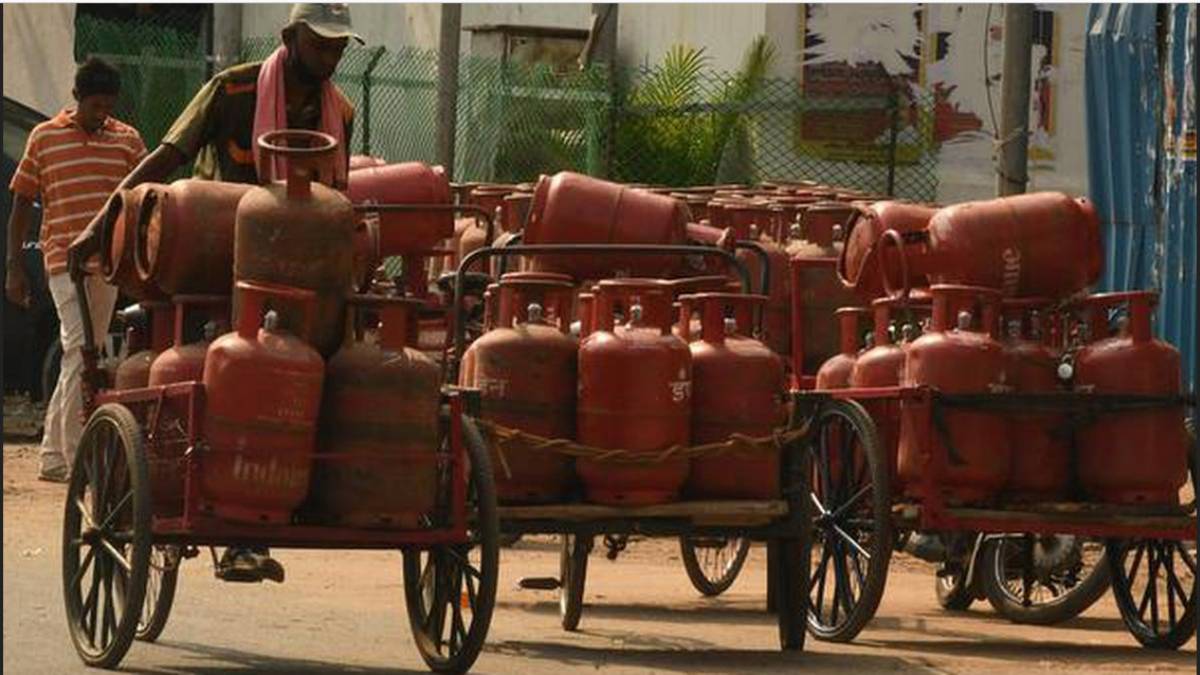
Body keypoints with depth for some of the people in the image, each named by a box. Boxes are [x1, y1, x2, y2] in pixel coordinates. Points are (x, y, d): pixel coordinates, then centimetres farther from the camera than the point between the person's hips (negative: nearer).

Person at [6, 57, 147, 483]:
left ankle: (54, 457, 16)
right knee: (80, 351, -13)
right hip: (65, 259, -4)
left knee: (83, 356, 8)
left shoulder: (127, 140, 9)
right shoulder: (44, 138, 3)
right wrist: (14, 268, 2)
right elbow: (21, 205, 7)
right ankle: (77, 459, -13)